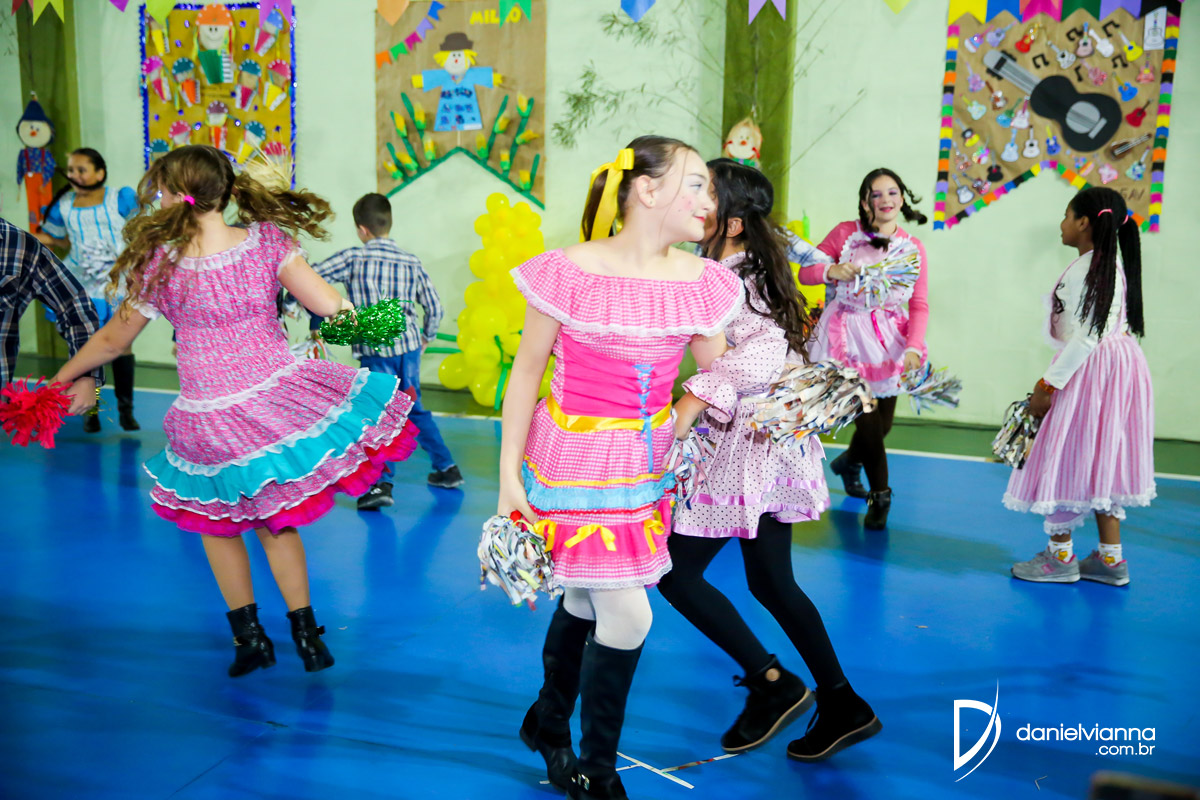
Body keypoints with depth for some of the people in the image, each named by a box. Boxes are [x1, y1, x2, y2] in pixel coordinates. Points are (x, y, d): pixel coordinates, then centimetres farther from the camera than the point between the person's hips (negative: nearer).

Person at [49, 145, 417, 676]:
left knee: (217, 522, 23)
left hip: (210, 422, -2)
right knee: (275, 521, 20)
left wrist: (59, 379, 19)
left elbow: (111, 341, 2)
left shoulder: (158, 265, -10)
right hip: (280, 401, 2)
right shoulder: (266, 240, -8)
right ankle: (307, 636, 25)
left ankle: (249, 637, 28)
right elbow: (332, 306, -10)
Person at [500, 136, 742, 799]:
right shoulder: (571, 272, -17)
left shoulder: (700, 282, -3)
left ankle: (548, 723, 45)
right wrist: (508, 474, -8)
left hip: (645, 463, 5)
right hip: (573, 460, -5)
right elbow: (526, 372, -9)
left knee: (586, 601, 18)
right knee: (627, 617, -5)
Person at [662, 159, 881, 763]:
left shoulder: (728, 281, -18)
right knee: (771, 581, 17)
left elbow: (764, 350, -35)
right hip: (773, 443, 10)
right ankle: (841, 705, 25)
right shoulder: (748, 270, 11)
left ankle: (771, 683, 9)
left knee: (676, 570, 1)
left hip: (745, 446, -10)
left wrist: (690, 403, -39)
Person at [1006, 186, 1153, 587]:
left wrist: (1048, 384, -17)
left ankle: (1061, 555, 10)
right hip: (1120, 367, 10)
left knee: (1066, 457, 1)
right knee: (1103, 458, 14)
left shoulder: (1082, 270, -16)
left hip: (1090, 370, -10)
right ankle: (1110, 558, 20)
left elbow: (1084, 337, -20)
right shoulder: (1114, 264, 14)